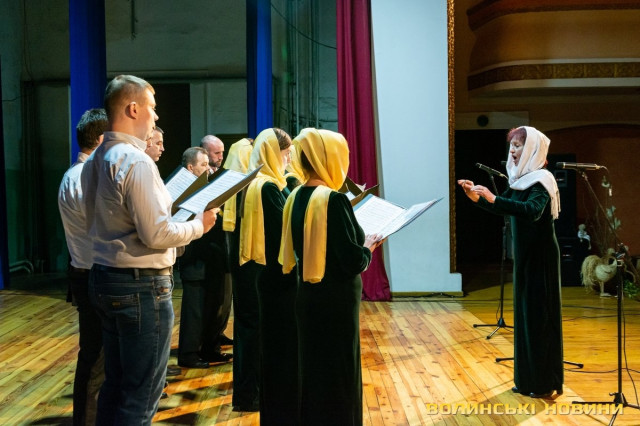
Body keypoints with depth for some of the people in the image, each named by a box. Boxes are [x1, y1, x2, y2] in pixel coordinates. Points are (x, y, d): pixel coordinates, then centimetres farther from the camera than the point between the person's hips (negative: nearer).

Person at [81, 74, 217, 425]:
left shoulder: (95, 160, 9)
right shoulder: (136, 162, -19)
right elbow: (156, 235, -22)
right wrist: (199, 225, -6)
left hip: (105, 278, 9)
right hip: (141, 286, -9)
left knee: (115, 383, 19)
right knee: (141, 394, 1)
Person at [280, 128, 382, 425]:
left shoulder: (297, 197, 4)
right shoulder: (334, 200, -20)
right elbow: (353, 262, -22)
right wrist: (369, 246, -3)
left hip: (308, 296, 8)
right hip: (336, 302, -8)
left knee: (313, 368, 19)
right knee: (339, 374, 5)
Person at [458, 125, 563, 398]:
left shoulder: (541, 180, -17)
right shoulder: (521, 179, 10)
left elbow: (532, 211, -34)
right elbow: (505, 208, 17)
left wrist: (493, 199, -42)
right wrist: (477, 198, 0)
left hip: (540, 256, -9)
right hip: (524, 254, 9)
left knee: (540, 314, -3)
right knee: (524, 313, 13)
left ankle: (545, 383, 7)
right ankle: (528, 378, 23)